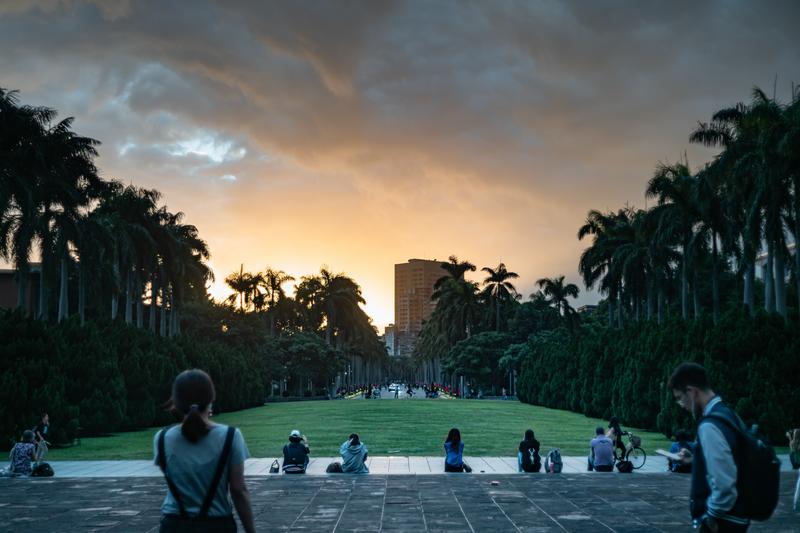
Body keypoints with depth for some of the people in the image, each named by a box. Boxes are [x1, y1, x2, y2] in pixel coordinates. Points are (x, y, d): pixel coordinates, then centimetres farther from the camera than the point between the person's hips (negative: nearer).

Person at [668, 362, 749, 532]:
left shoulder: (709, 426, -23)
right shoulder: (726, 413, 6)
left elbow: (724, 484, -28)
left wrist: (711, 516, -15)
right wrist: (695, 459, 15)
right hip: (734, 517, 9)